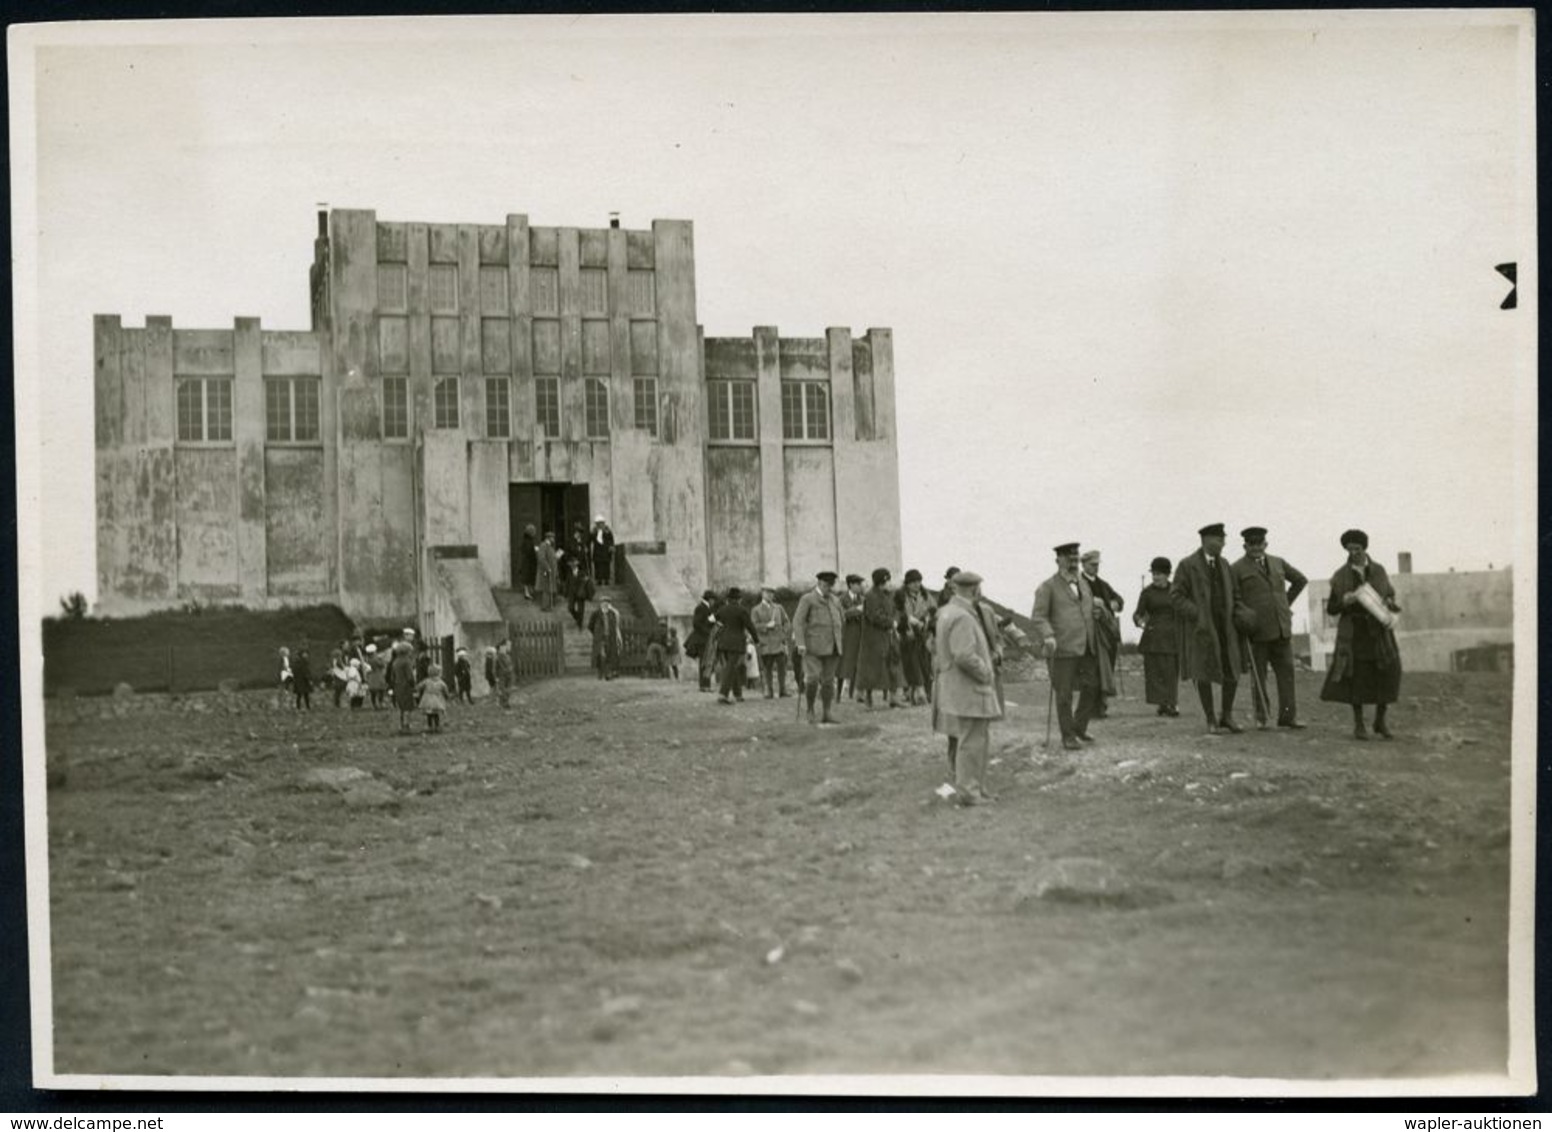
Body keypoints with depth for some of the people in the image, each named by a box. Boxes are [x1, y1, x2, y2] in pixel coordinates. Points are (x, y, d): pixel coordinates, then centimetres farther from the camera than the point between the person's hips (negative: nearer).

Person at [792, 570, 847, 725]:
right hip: (813, 647, -5)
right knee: (812, 678, -14)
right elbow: (798, 622, -10)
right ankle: (810, 708, 5)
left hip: (832, 647, 5)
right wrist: (800, 644, -19)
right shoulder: (807, 599, -3)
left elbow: (842, 620, 27)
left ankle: (827, 714, 5)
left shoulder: (835, 600, 14)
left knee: (828, 680, 2)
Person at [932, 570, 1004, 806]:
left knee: (979, 741, 18)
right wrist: (986, 673, -14)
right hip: (968, 689, -10)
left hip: (954, 687, 10)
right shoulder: (962, 618, -21)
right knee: (972, 742, -4)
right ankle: (967, 792, 1)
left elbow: (937, 646, 20)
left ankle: (975, 788, 25)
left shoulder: (946, 612, 11)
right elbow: (965, 656, -28)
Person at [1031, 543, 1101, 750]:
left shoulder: (1083, 583, 18)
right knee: (1064, 694, 0)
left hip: (1086, 647, 6)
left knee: (1092, 687, 7)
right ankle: (1068, 736, 10)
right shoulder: (1047, 587, -3)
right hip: (1063, 648, -6)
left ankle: (1079, 727, 25)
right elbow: (1038, 617, -9)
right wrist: (1048, 636, -23)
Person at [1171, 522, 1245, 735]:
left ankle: (1227, 715, 18)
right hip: (1201, 627, -5)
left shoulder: (1223, 564, 11)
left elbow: (1234, 593, 19)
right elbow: (1176, 595, -8)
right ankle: (1211, 720, 9)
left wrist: (1236, 616, 4)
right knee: (1204, 674, 0)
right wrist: (1197, 613, -17)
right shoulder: (1187, 565, -6)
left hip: (1224, 627, 5)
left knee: (1232, 673, 1)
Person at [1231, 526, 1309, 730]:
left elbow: (1300, 580, 25)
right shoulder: (1237, 569, 0)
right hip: (1256, 629, -4)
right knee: (1258, 676, 1)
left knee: (1286, 672, 0)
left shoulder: (1278, 563, 13)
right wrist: (1242, 614, -18)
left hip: (1282, 628, 4)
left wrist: (1287, 602, 18)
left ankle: (1288, 715, 3)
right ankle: (1261, 717, 8)